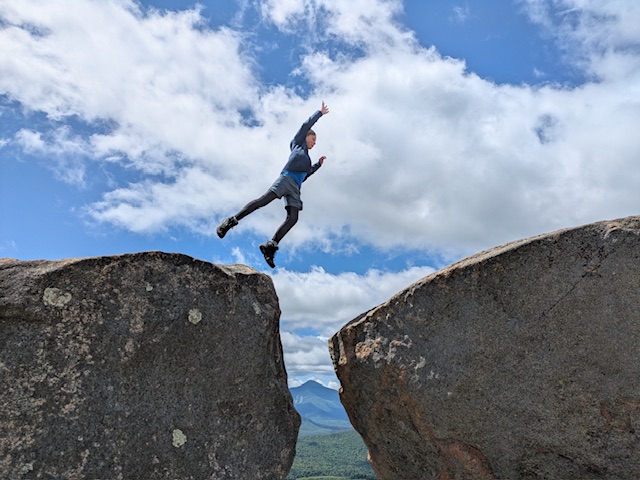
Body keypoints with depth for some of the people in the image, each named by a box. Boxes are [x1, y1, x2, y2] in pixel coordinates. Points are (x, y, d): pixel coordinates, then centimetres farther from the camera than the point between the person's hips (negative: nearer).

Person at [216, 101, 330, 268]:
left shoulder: (306, 156, 37)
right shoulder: (298, 143, 20)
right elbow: (306, 125, 12)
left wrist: (318, 164, 41)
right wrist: (320, 113, 20)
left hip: (295, 188, 7)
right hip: (287, 178, -7)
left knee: (293, 218, -13)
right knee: (264, 199, -22)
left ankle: (270, 246, -20)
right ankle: (232, 221, -21)